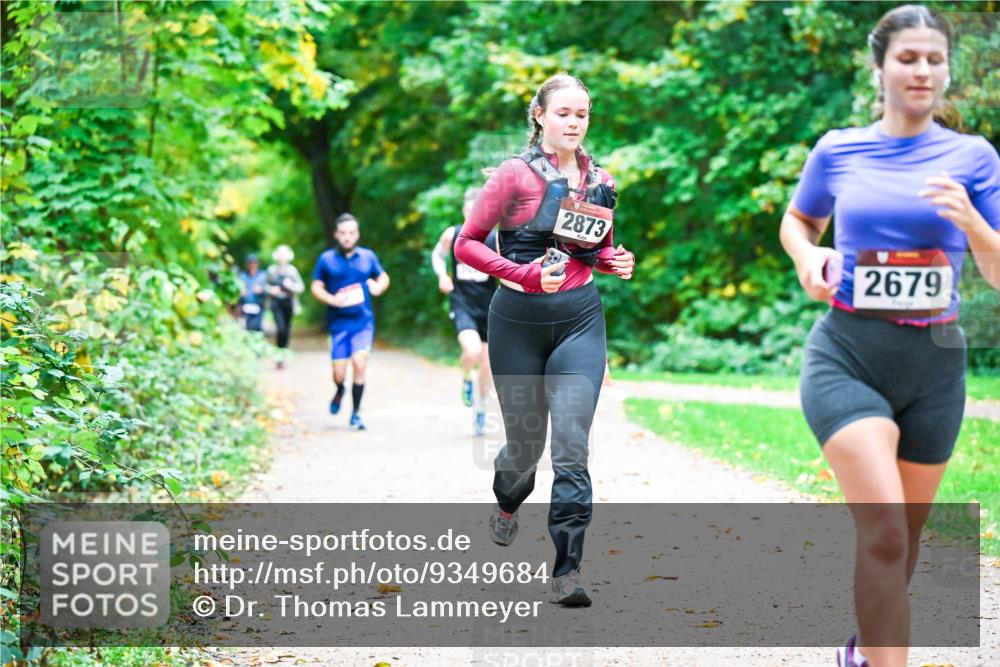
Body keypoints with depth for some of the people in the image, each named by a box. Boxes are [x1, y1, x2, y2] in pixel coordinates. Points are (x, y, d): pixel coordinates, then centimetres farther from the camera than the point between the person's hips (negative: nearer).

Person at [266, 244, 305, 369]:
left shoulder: (292, 270, 0)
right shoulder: (271, 270, 2)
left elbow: (301, 287, 1)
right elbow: (267, 285, 14)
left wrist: (291, 285, -17)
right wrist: (271, 290, -7)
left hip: (288, 303, 1)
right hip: (276, 303, -1)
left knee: (287, 330, 5)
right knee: (281, 329, -17)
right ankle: (279, 356, -9)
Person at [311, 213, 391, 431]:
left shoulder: (368, 256, 6)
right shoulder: (326, 259, 2)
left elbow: (383, 277, 19)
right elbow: (316, 287, 6)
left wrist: (378, 287, -4)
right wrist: (331, 299, -13)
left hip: (363, 321, 0)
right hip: (339, 322, 0)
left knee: (359, 363, -16)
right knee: (339, 372, -1)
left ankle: (356, 413, 0)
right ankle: (340, 391, 38)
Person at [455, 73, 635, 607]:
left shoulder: (600, 182, 7)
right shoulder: (516, 174, -6)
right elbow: (466, 243, -7)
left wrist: (616, 261, 0)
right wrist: (526, 274, -19)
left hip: (580, 319, 2)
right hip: (519, 320, -2)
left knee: (572, 446, -10)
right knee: (525, 439, 10)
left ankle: (567, 569, -9)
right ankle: (507, 503, 46)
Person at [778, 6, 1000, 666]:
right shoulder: (838, 150, 2)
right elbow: (798, 220, 21)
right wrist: (807, 255, -1)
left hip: (934, 364, 2)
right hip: (847, 357, -2)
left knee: (904, 537, 15)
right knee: (884, 534, -19)